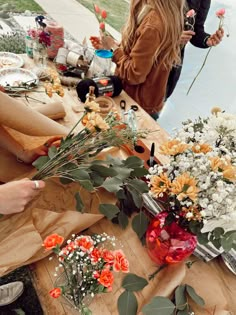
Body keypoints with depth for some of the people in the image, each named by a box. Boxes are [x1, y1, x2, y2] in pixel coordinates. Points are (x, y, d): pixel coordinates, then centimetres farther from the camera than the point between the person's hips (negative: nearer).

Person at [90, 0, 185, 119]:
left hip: (139, 105, -9)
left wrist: (113, 47, -11)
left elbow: (134, 74, -23)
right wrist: (110, 45, 6)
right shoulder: (166, 14, 2)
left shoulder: (152, 25, -28)